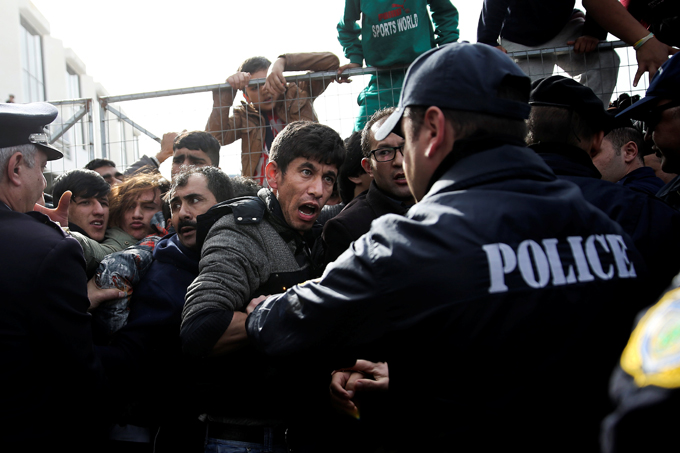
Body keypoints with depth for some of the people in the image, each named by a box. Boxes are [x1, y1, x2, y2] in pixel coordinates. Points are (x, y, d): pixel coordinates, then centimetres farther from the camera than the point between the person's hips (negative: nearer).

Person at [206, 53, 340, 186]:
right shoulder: (243, 116, 14)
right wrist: (226, 92, -2)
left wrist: (281, 62, 0)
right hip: (260, 190, 0)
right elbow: (214, 136, -2)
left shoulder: (297, 94, 14)